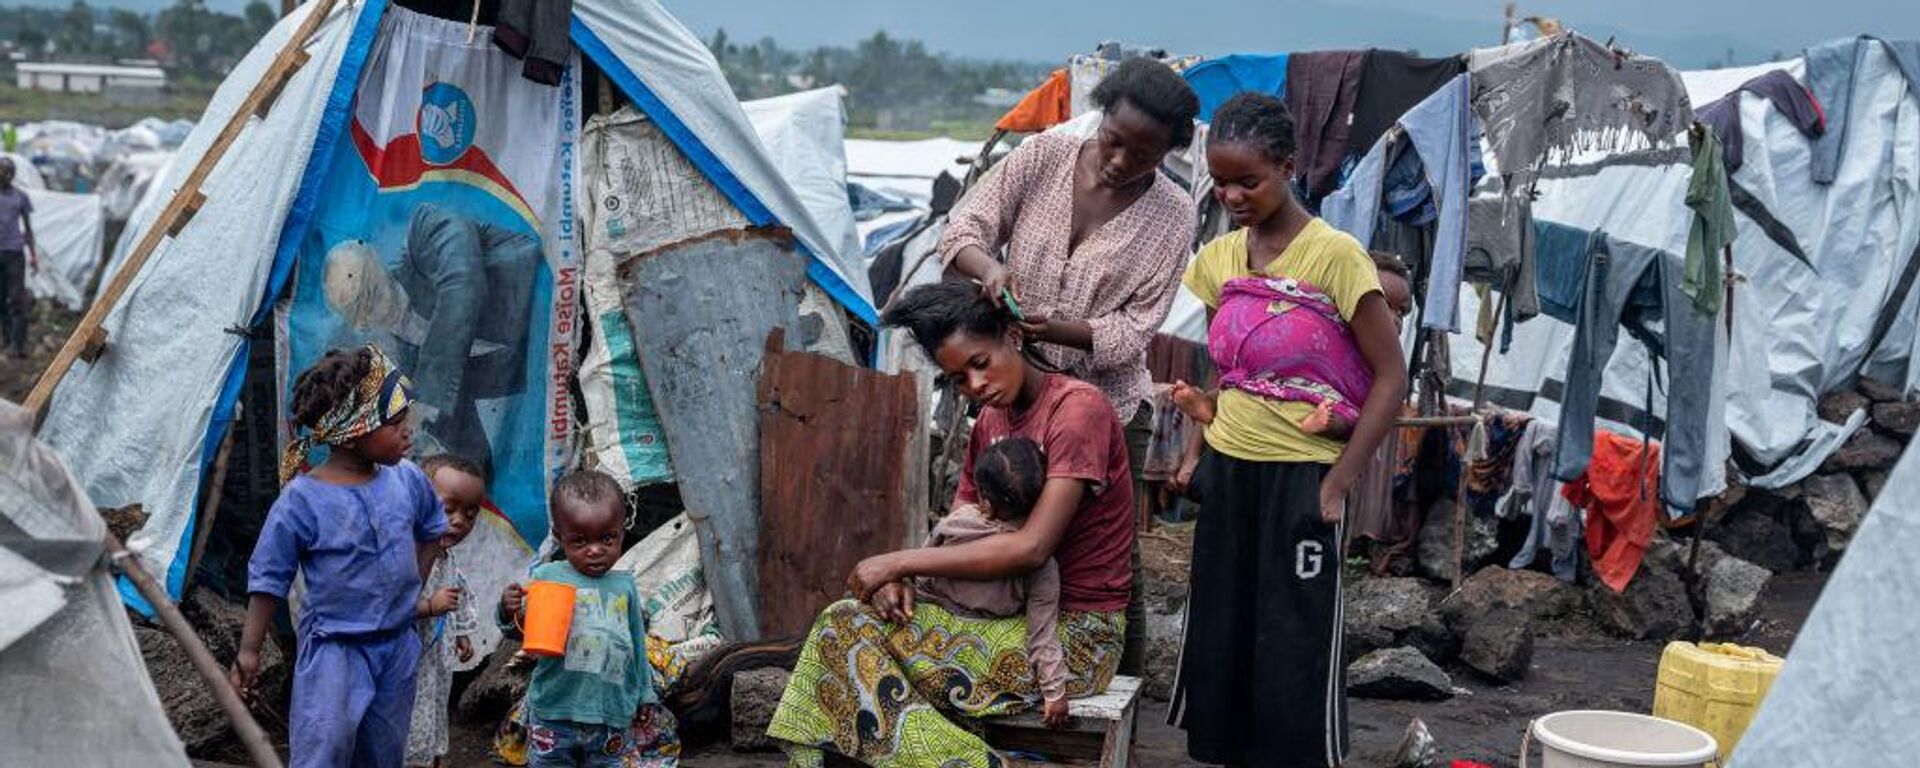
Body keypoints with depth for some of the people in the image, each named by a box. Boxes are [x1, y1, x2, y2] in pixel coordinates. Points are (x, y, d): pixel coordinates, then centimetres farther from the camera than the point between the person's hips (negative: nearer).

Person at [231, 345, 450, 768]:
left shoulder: (407, 480, -3)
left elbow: (431, 528, 20)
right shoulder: (302, 501, -17)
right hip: (334, 648, -5)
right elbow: (268, 578, -9)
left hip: (397, 642, 5)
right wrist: (249, 650, -6)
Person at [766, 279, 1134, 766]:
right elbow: (955, 537, 13)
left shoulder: (1078, 407, -13)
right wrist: (903, 576, -11)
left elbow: (1031, 548, -22)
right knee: (845, 622, -9)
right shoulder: (989, 423, 14)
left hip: (1078, 633, -8)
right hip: (1013, 617, 8)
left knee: (849, 634, -17)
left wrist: (900, 561, -18)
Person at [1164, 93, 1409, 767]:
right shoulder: (1217, 259, 6)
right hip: (1227, 471, 6)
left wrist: (1338, 483, -14)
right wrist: (1198, 451, 6)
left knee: (1295, 652, -1)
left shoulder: (1334, 255, -12)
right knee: (1219, 639, 9)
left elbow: (1390, 377, -11)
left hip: (1299, 476, -6)